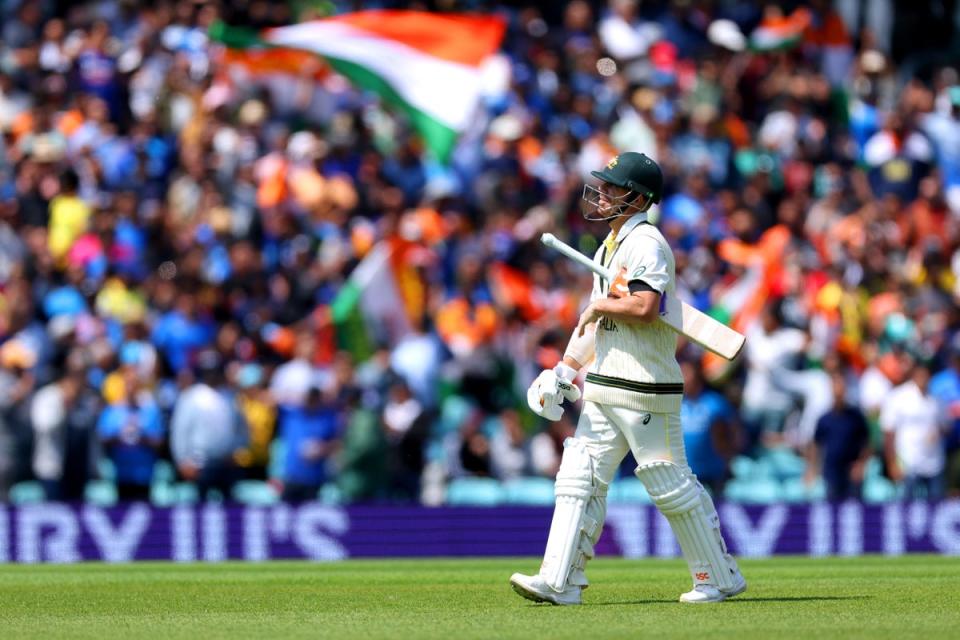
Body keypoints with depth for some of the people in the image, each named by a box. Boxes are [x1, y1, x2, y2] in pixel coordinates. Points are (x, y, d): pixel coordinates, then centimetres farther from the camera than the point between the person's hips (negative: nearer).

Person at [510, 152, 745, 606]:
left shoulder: (646, 243, -13)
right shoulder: (609, 247, 18)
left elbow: (644, 308, -27)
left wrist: (600, 305, -11)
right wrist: (565, 370, 16)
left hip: (646, 387, -9)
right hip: (603, 389, 9)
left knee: (671, 486, -2)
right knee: (579, 479, 1)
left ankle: (720, 577, 10)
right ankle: (560, 582, -2)